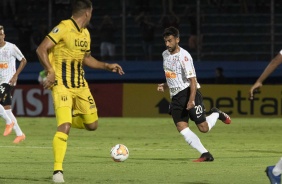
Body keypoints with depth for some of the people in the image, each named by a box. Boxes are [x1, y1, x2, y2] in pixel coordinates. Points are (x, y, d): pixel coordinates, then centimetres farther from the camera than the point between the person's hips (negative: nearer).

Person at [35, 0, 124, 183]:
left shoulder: (86, 34, 11)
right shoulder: (63, 28, -14)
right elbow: (41, 49, -19)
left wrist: (107, 66, 17)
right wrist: (51, 72, -26)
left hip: (80, 84, 8)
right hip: (62, 85, -8)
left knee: (92, 125, 10)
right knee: (65, 127, -19)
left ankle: (65, 120, 36)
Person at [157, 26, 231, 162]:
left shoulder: (184, 56, -16)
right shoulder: (165, 54, 10)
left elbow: (192, 80, -19)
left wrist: (191, 99, -28)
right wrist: (165, 86, 9)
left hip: (188, 93, -7)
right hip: (175, 97, 7)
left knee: (204, 128, -7)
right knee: (181, 128, -10)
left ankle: (216, 114, 25)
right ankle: (205, 154, -8)